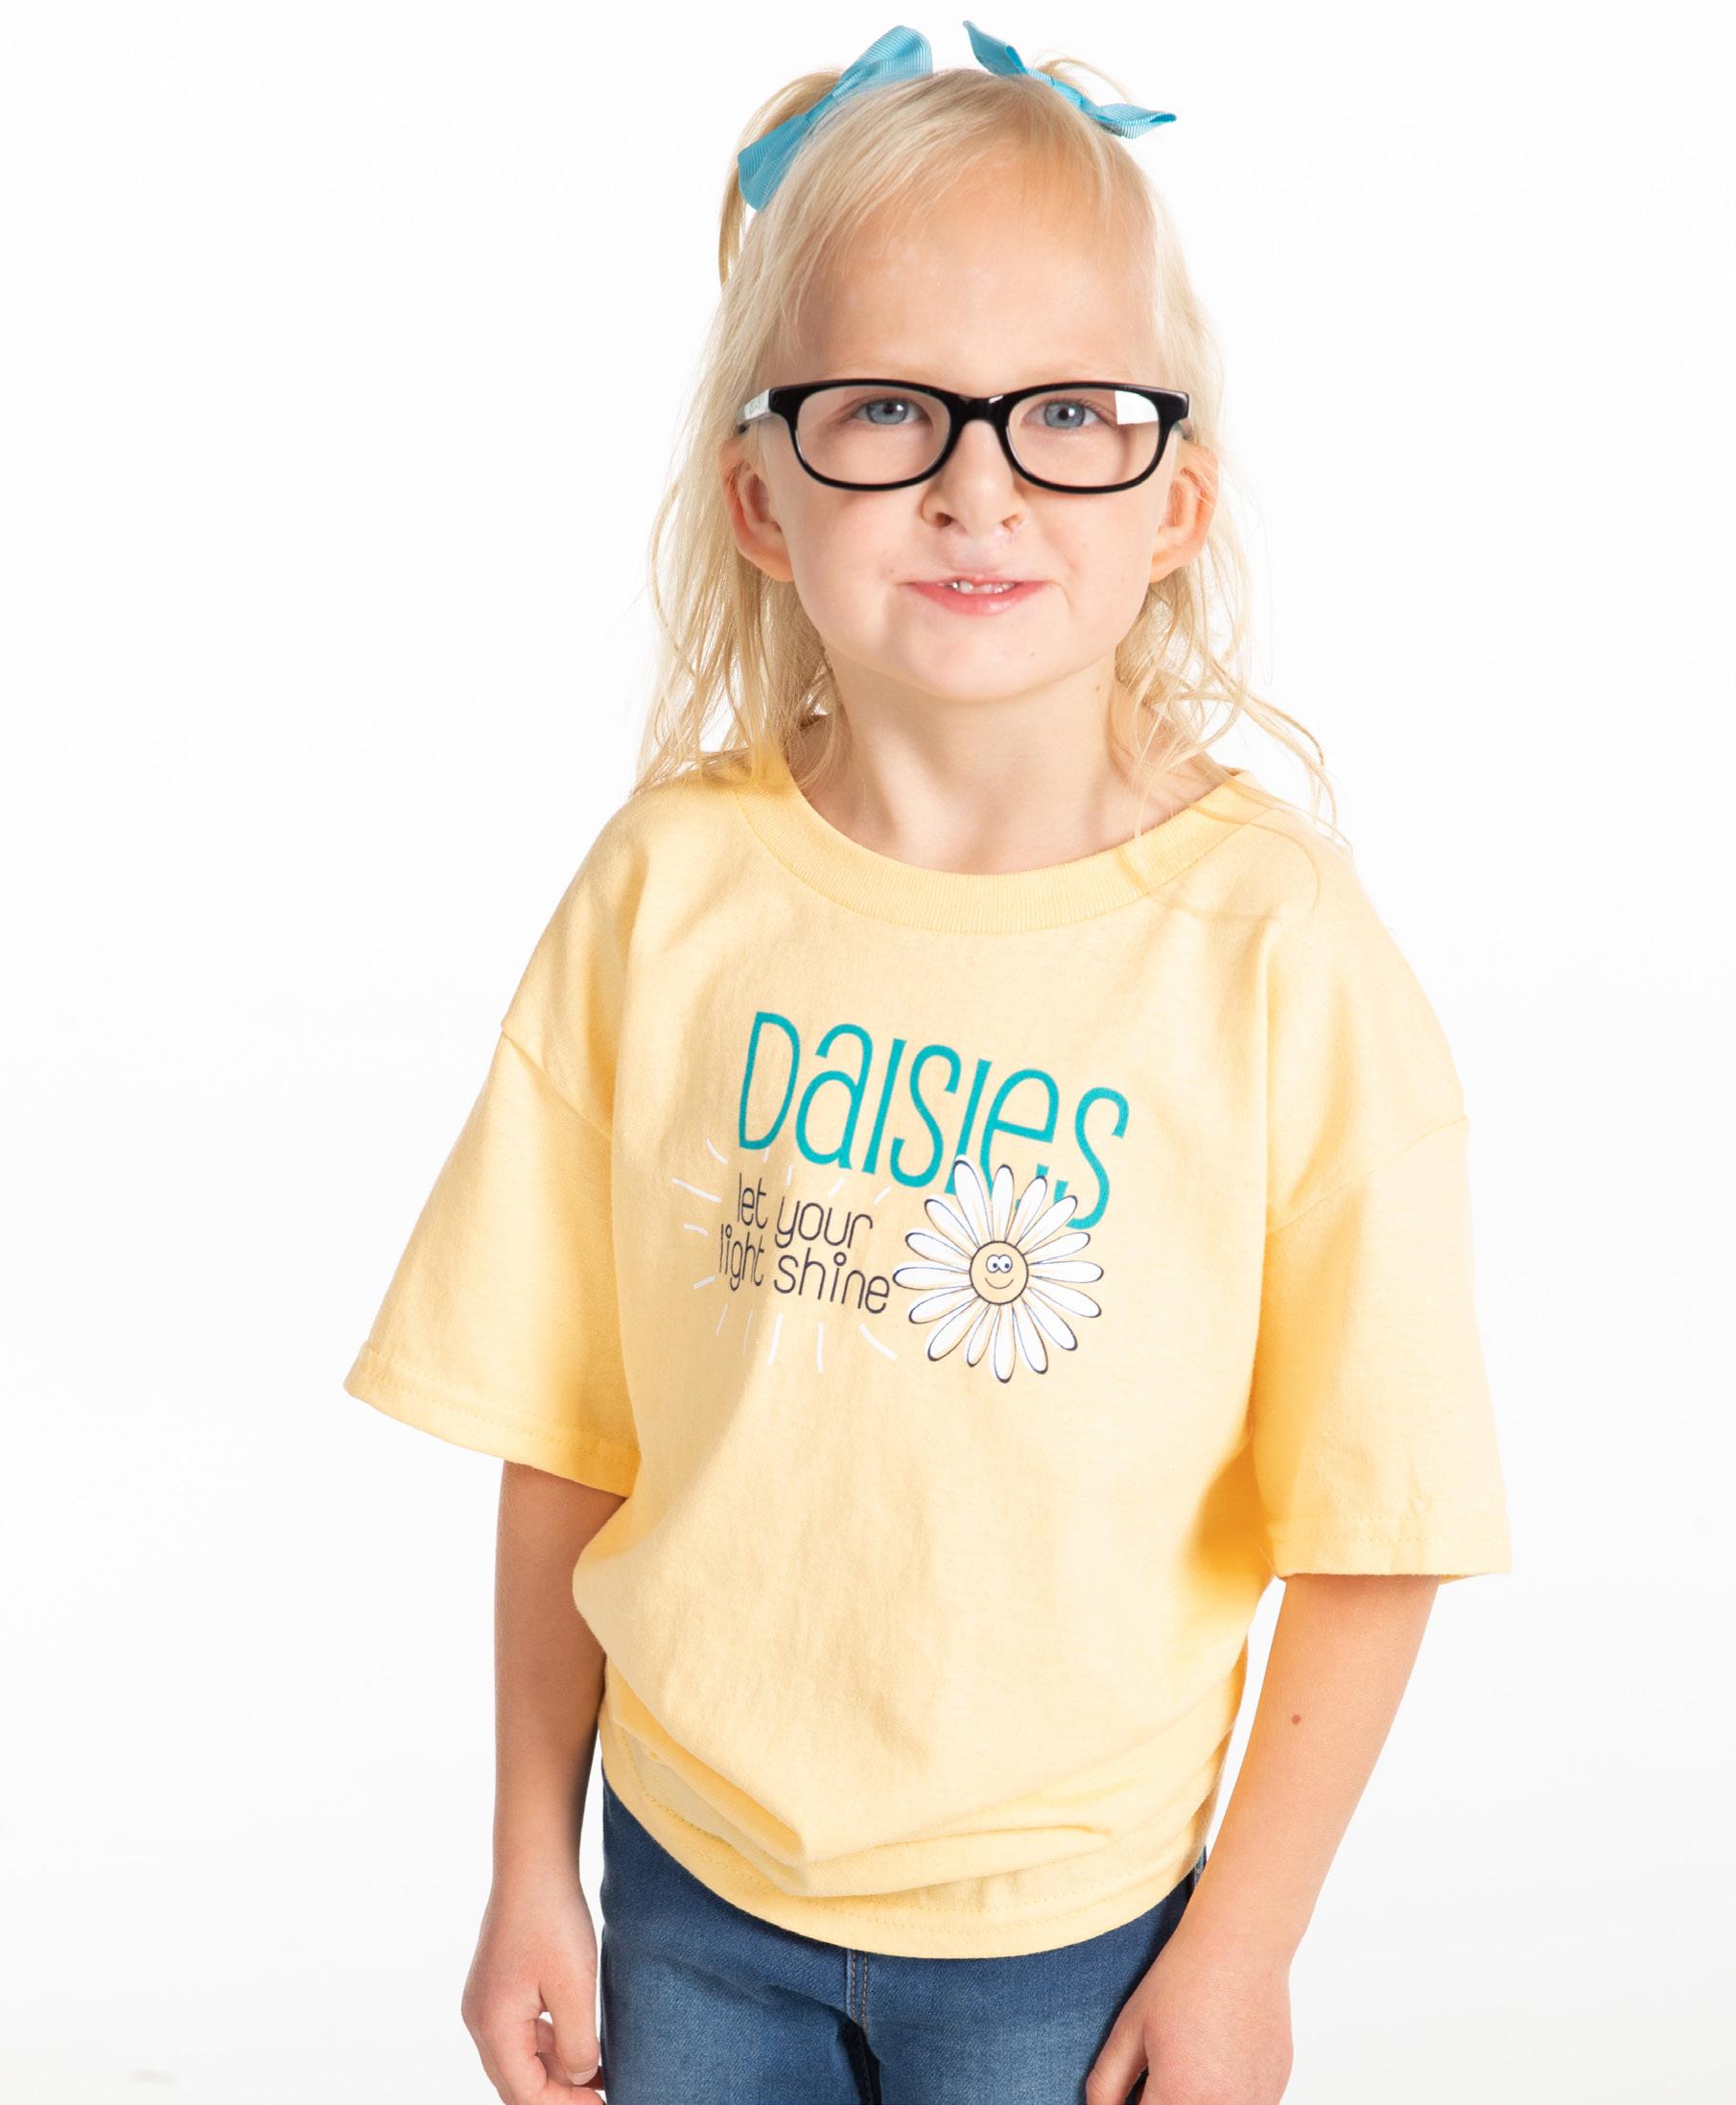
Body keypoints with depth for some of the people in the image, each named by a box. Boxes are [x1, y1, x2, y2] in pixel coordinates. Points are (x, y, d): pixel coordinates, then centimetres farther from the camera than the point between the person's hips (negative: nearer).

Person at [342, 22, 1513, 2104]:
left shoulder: (1278, 947, -17)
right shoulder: (667, 892, -10)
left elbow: (1372, 1518, -10)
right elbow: (567, 1439, -3)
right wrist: (531, 1869, 3)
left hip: (1066, 1924, -2)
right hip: (690, 1866, 2)